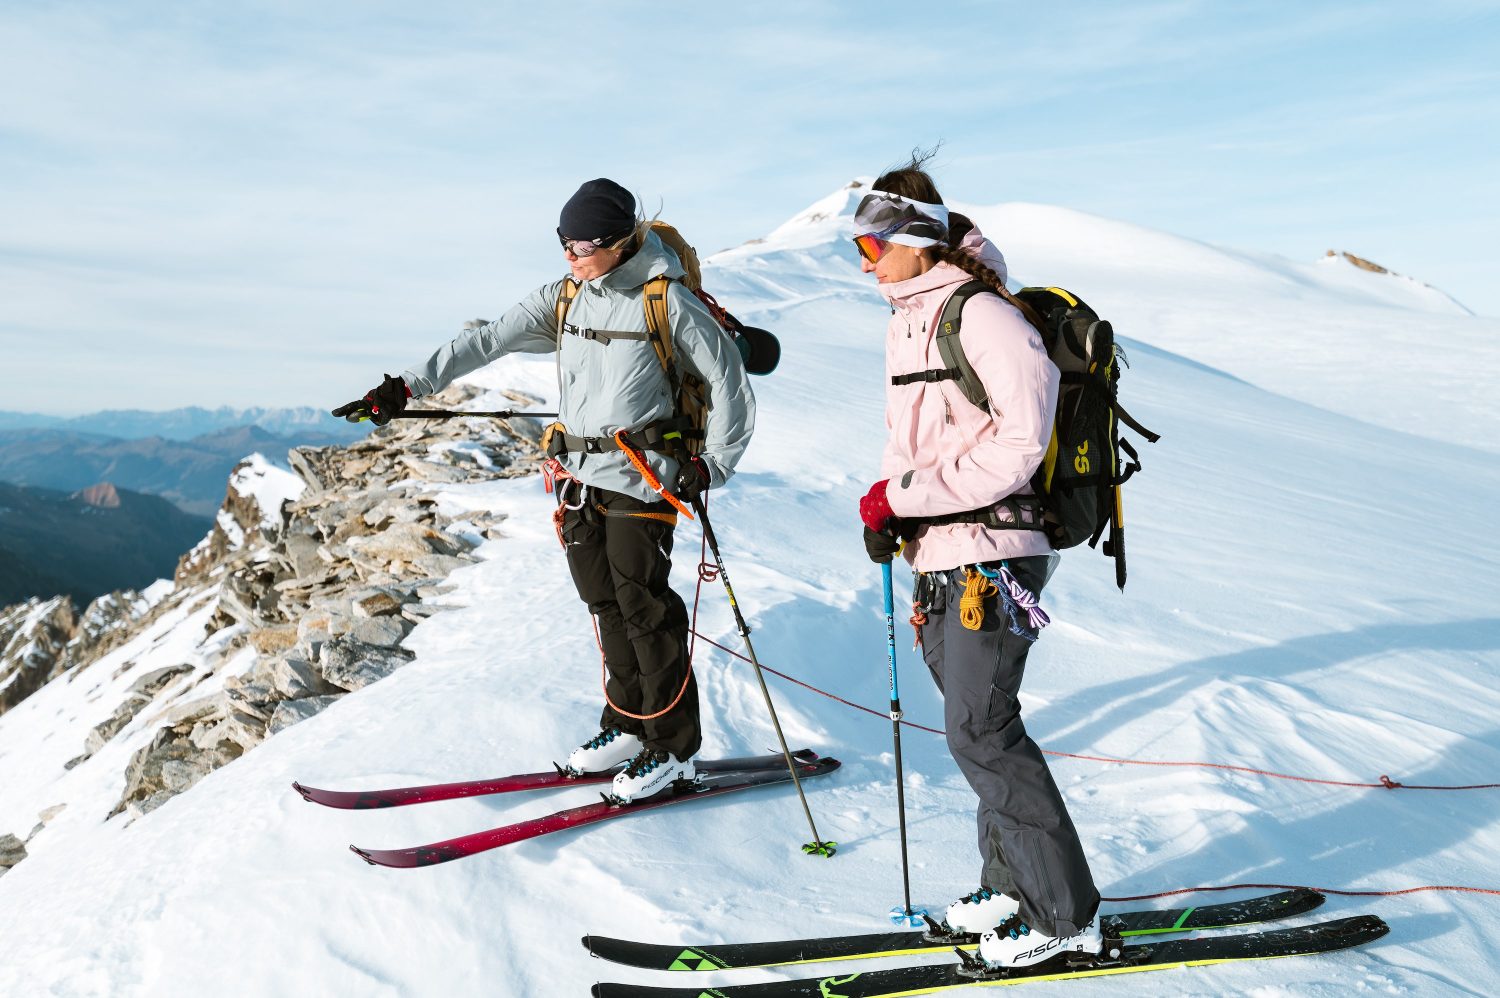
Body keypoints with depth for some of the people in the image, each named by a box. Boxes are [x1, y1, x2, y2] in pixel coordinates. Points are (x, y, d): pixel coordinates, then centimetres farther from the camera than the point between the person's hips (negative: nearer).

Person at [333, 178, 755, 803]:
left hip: (641, 479, -6)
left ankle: (672, 747, 12)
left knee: (643, 607, -2)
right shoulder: (563, 298, 7)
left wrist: (711, 465, -8)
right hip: (579, 473, 6)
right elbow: (488, 341, 2)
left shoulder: (668, 300, -9)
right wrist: (407, 387, -5)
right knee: (604, 603, 10)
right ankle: (627, 724, 25)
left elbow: (728, 381, -3)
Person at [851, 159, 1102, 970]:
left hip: (990, 556, -9)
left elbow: (1020, 441, -19)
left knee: (980, 733, -6)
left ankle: (1064, 914, 9)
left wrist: (910, 494, -19)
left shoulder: (981, 315, -14)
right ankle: (1011, 884, 30)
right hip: (939, 557, 9)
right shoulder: (909, 321, 15)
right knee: (975, 725, 15)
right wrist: (885, 502, 6)